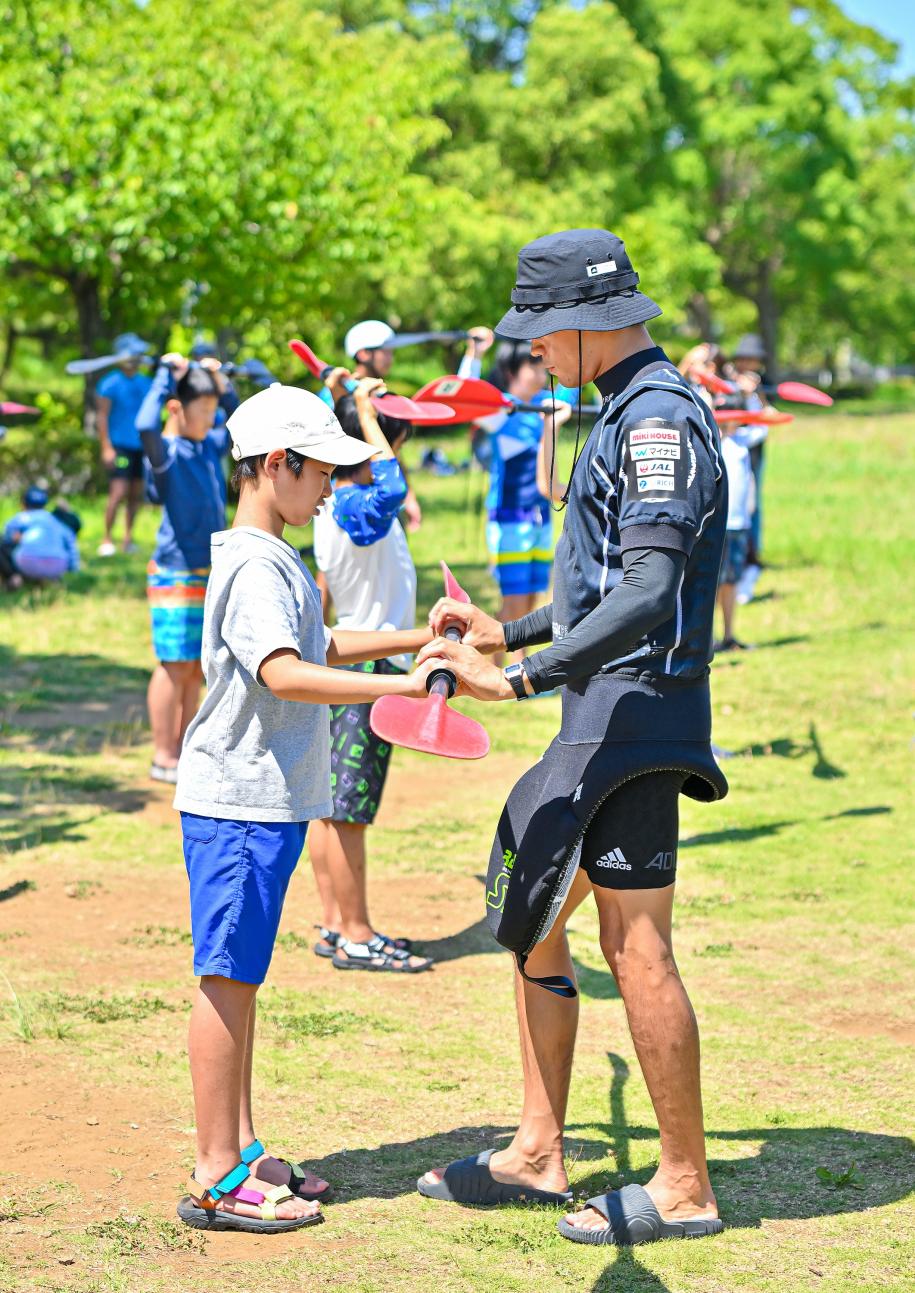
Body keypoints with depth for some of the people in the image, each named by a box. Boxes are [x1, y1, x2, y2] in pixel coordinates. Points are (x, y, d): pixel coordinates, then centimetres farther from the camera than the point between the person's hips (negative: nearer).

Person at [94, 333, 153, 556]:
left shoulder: (146, 383, 11)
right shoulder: (110, 383, -6)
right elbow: (102, 416, -7)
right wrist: (106, 447, -13)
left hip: (141, 446, 6)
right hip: (119, 446, -6)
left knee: (136, 494, 8)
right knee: (118, 492, -14)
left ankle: (128, 538, 18)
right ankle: (107, 539, -7)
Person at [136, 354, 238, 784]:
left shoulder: (210, 446, 9)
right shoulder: (167, 452, -13)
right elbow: (146, 425, -36)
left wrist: (219, 381, 12)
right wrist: (166, 375, -24)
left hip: (210, 572, 7)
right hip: (175, 575, -7)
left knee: (196, 668, 12)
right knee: (174, 666, -3)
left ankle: (185, 751, 20)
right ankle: (163, 757, 4)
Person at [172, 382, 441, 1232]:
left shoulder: (277, 560, 15)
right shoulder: (254, 567, -18)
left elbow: (318, 647, 32)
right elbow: (283, 673, -32)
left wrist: (416, 639, 29)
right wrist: (404, 687, -37)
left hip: (267, 800, 10)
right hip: (239, 802, -10)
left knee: (240, 976, 15)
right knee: (226, 977, -5)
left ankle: (240, 1153, 24)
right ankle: (216, 1178, 1)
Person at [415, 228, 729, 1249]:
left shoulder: (658, 421, -17)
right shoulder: (629, 414, 17)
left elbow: (646, 597, -28)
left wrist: (519, 681, -31)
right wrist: (507, 636, 27)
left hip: (634, 709, -11)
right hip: (605, 716, 11)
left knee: (636, 948, -6)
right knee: (532, 918, 14)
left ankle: (685, 1188, 3)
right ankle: (537, 1155, 23)